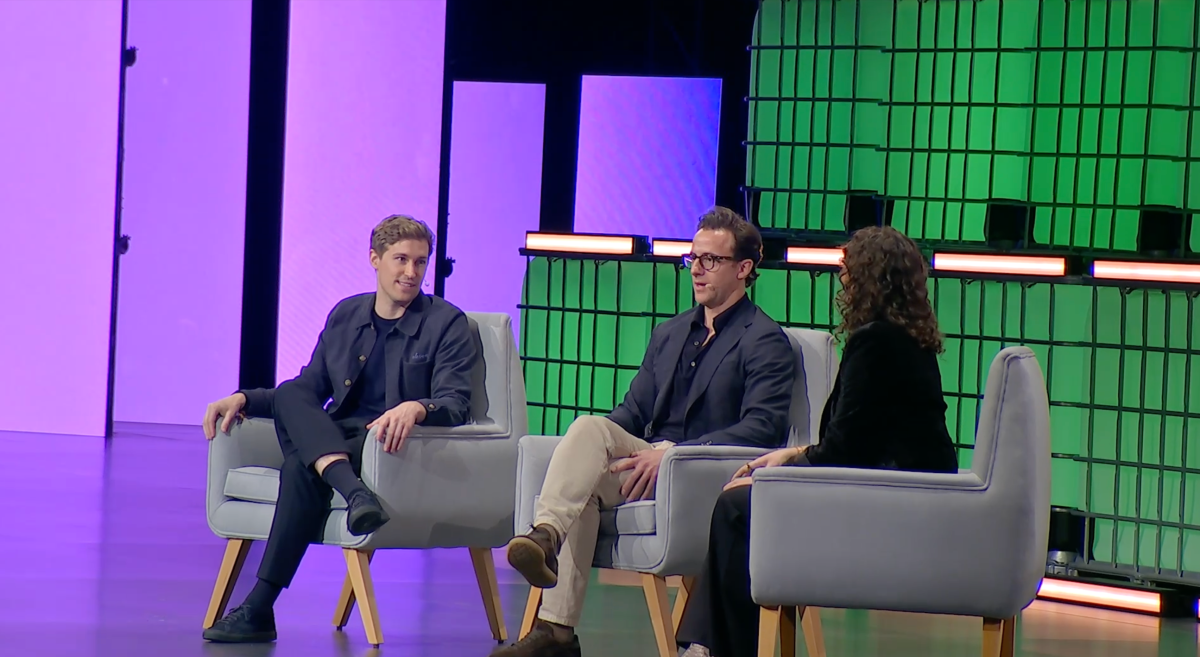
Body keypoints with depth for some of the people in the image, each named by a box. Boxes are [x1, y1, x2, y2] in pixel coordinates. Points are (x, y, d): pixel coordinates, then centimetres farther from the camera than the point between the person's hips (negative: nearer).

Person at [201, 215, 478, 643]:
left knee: (301, 468, -33)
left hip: (396, 446, -5)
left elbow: (456, 406, -11)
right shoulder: (345, 316, 17)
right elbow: (309, 389, 22)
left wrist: (416, 408, -35)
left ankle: (259, 609, -37)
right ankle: (356, 494, -52)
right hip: (331, 439, 5)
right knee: (289, 396, -28)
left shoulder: (447, 325, 1)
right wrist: (243, 400, 4)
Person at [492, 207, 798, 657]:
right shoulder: (670, 334, 25)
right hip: (649, 462, 6)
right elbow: (634, 410, 22)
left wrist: (673, 452, -22)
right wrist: (593, 445, -3)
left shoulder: (765, 342, 0)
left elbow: (763, 429, -13)